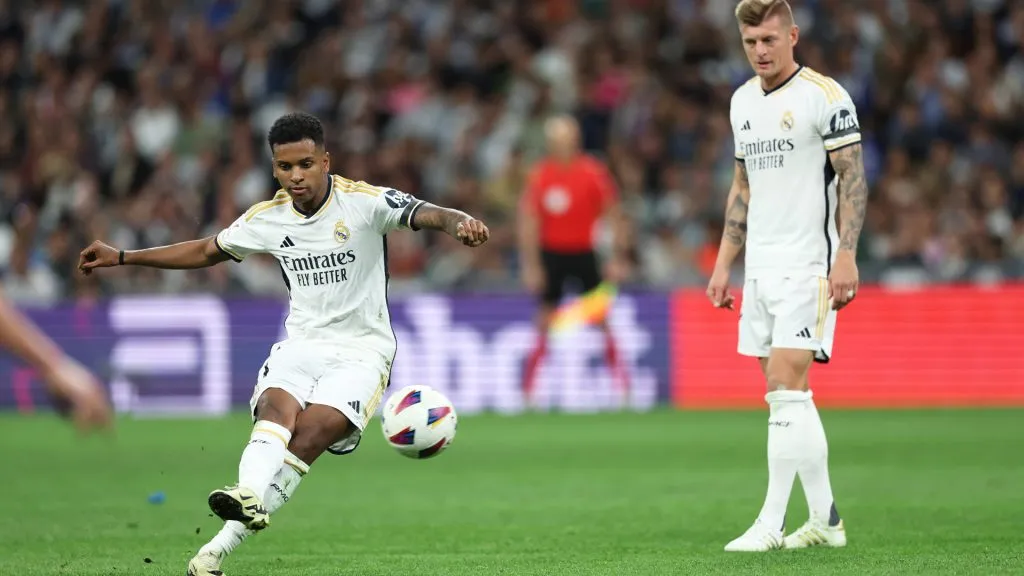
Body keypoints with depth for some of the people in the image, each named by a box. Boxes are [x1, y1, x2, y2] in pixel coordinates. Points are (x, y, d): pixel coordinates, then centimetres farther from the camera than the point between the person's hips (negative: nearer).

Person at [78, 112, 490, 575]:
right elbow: (207, 251, 22)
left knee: (310, 433, -27)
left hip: (361, 350, -4)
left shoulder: (365, 202, -8)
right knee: (277, 408, -30)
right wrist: (121, 258, 22)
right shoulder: (267, 219, 7)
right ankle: (249, 499, -56)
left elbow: (427, 214, -23)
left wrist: (460, 223, -48)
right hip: (302, 344, 4)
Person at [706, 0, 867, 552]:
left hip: (807, 264, -8)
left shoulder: (824, 95, -8)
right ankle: (824, 519, 15)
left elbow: (853, 178, -10)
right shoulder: (743, 101, 14)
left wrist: (846, 256, -19)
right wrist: (724, 264, 17)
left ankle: (771, 524, -12)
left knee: (786, 393, -13)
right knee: (787, 398, 8)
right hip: (760, 270, 8)